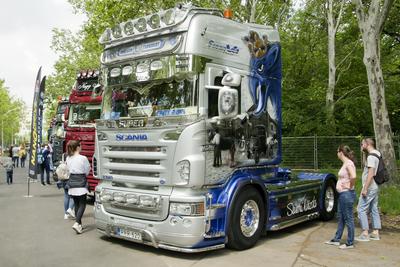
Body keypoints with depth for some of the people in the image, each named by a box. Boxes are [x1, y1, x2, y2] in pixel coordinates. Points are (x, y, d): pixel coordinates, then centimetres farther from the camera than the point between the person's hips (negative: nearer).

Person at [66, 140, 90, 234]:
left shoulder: (68, 159, 2)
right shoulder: (83, 158, -13)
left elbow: (69, 170, 10)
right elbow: (87, 171, -3)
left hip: (72, 183, 5)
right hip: (81, 183, -5)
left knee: (76, 205, 15)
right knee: (82, 205, 0)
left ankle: (79, 224, 21)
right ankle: (77, 223, -17)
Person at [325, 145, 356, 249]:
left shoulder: (348, 163, -16)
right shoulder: (345, 163, 12)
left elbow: (353, 176, -31)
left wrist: (350, 187, -18)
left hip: (347, 194, -10)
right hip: (342, 194, 10)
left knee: (348, 218, -1)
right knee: (340, 217, 17)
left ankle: (350, 243, 9)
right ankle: (336, 239, 27)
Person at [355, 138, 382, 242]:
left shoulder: (371, 156, -18)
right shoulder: (377, 153, 13)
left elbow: (371, 174, -23)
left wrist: (365, 188, -23)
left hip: (369, 188, -10)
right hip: (375, 187, 10)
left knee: (361, 209, -6)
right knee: (374, 210, 13)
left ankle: (365, 234, -4)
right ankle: (375, 233, 19)